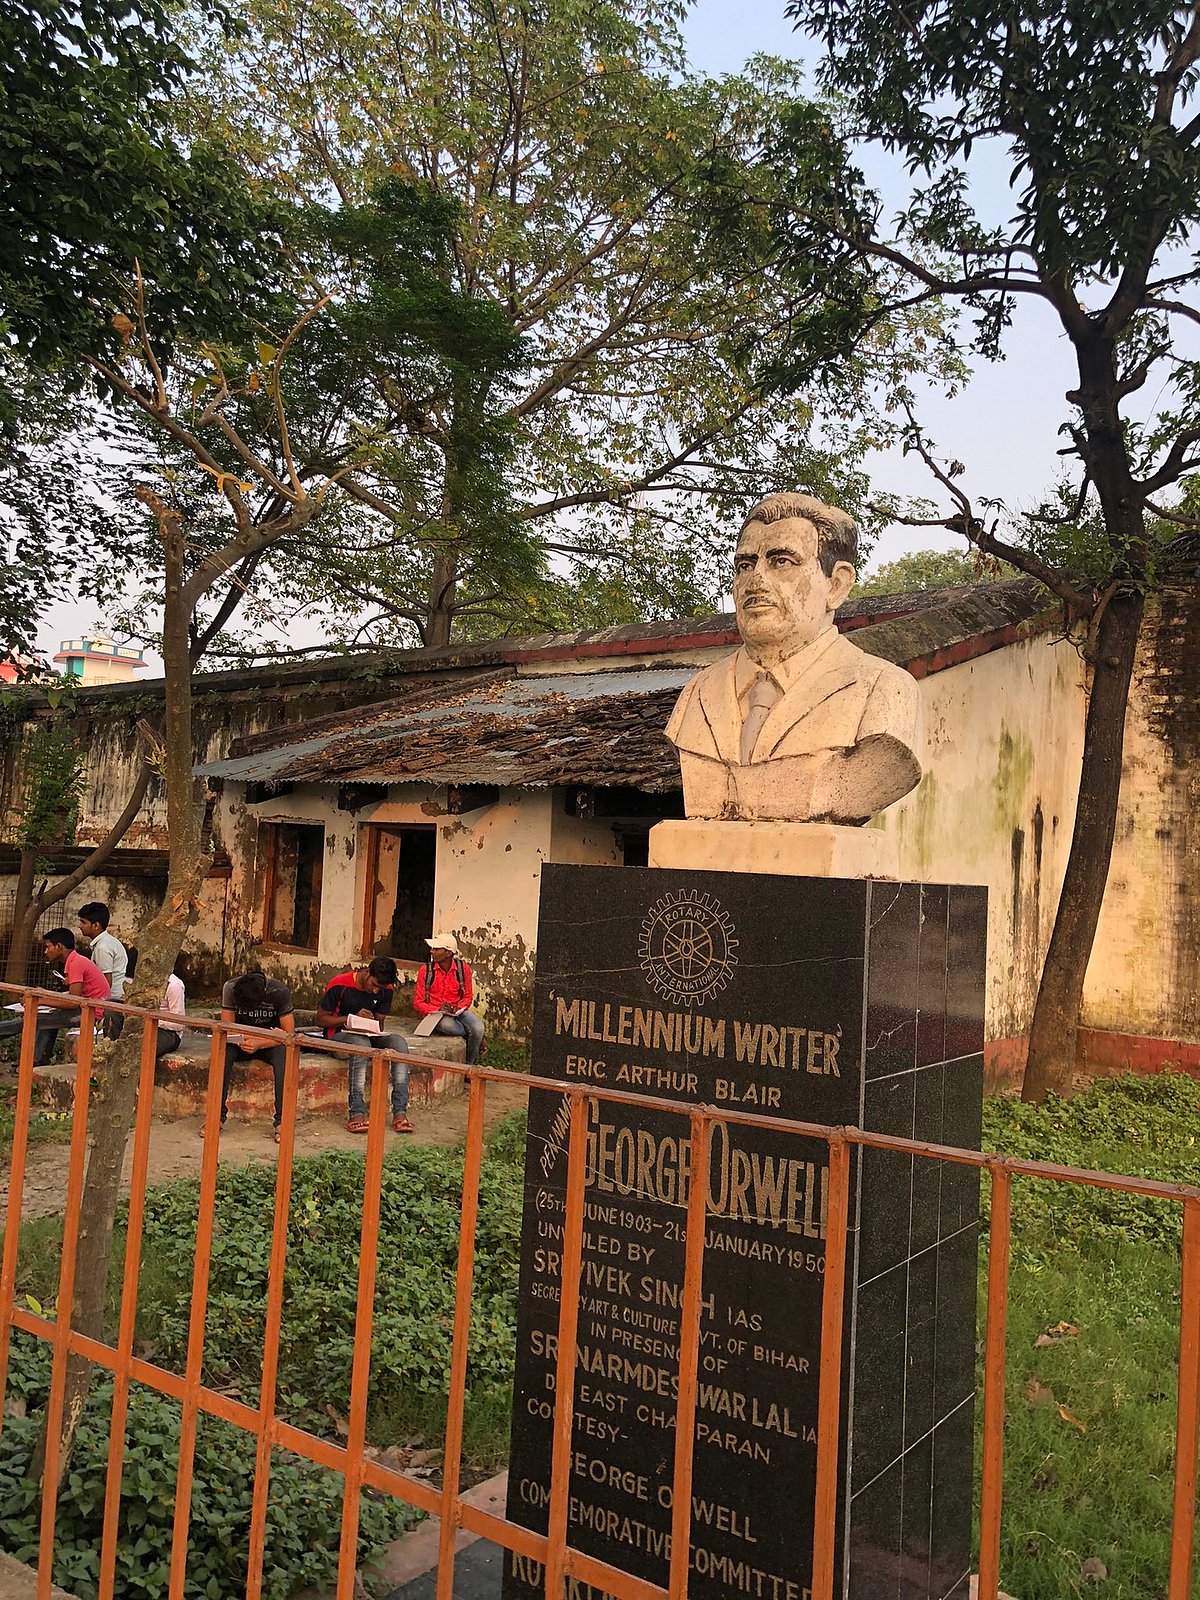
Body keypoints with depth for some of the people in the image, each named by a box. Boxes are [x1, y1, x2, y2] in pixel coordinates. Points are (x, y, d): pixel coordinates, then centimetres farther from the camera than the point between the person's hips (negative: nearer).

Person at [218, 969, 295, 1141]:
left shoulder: (280, 991, -21)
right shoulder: (230, 988, -16)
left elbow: (289, 1034, -21)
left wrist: (259, 1044, -36)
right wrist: (238, 1038, -31)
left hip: (270, 1042, -2)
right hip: (241, 1041, 2)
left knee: (284, 1053, -35)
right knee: (223, 1050, -31)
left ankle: (282, 1121, -32)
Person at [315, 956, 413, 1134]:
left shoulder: (386, 990, -2)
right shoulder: (339, 985, -15)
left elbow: (379, 1023, 7)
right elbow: (321, 1020, -9)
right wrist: (353, 1018, -20)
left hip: (369, 1036, 5)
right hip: (338, 1034, -4)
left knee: (399, 1042, -26)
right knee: (361, 1043, -39)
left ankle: (400, 1112, -32)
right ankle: (356, 1113, -42)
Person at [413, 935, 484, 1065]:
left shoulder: (463, 968, -3)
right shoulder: (426, 970, -7)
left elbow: (468, 996, 7)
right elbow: (417, 1003, -3)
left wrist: (458, 1008, -14)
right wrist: (438, 1010, -19)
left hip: (458, 1011, 2)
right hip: (435, 1013, -2)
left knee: (478, 1027, -28)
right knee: (447, 1024, -38)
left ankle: (469, 1065, -5)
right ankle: (476, 1036, -10)